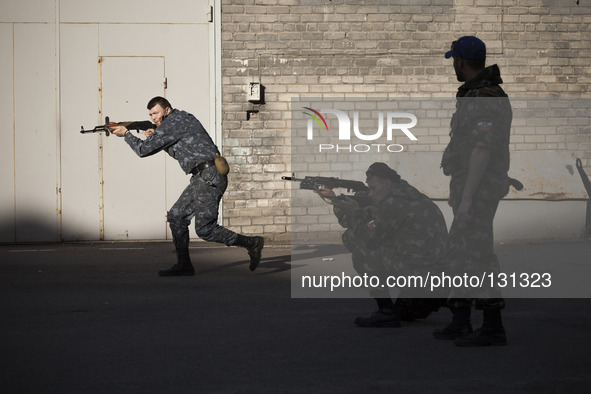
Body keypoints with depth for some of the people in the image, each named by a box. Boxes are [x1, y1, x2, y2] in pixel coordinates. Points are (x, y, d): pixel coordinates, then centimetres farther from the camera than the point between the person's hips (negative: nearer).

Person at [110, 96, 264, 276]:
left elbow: (144, 150, -8)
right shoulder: (183, 118, 21)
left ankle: (251, 243, -6)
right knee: (176, 217, 10)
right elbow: (180, 150, 32)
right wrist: (155, 138, 19)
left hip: (209, 178, -11)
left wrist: (126, 134, 7)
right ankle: (184, 266, 12)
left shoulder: (173, 123, -10)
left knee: (205, 229, -11)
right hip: (203, 178, 11)